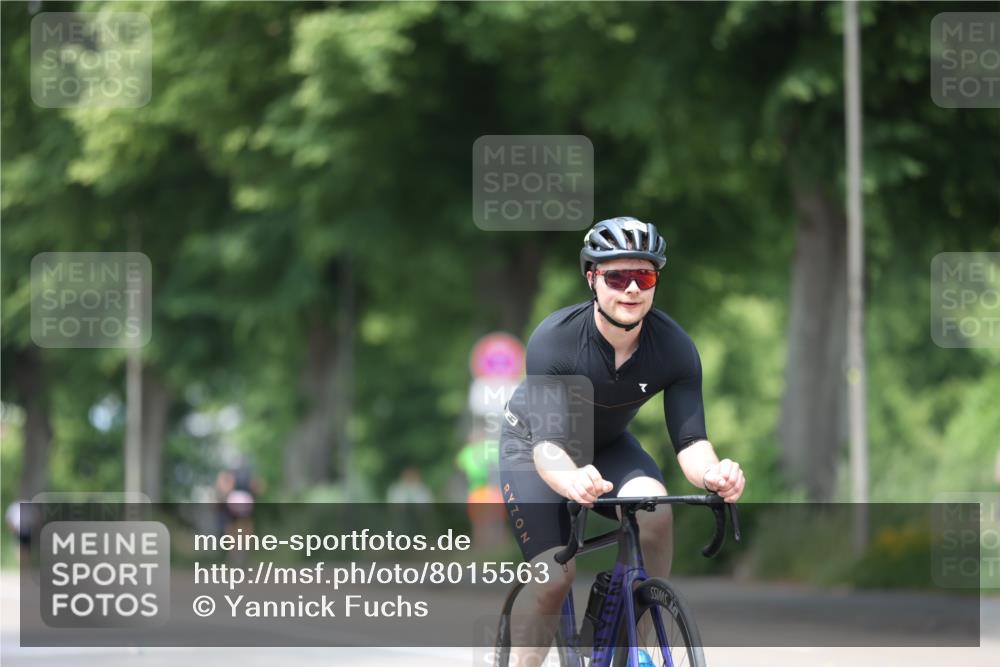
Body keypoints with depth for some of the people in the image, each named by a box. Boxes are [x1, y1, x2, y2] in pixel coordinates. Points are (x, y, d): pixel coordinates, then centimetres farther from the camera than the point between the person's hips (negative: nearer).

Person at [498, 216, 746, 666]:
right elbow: (548, 444, -40)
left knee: (654, 512, -28)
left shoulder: (674, 347, -25)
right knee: (555, 576, -20)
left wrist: (713, 473, -51)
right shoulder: (554, 340, -33)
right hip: (534, 442, -3)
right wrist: (571, 481, -63)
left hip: (606, 444, 3)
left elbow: (690, 439, -27)